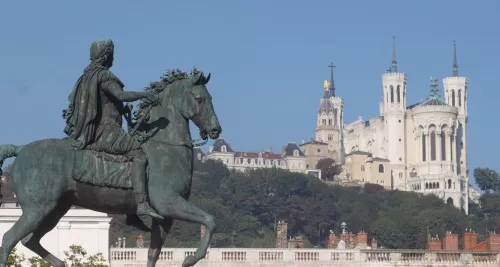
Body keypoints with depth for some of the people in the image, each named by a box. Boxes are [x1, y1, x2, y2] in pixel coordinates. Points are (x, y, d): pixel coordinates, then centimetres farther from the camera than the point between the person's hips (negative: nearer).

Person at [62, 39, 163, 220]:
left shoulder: (88, 75, 16)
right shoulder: (104, 76, -12)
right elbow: (122, 95, -27)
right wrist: (145, 95, -14)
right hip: (104, 129, -10)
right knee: (139, 156, -17)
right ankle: (142, 204, -31)